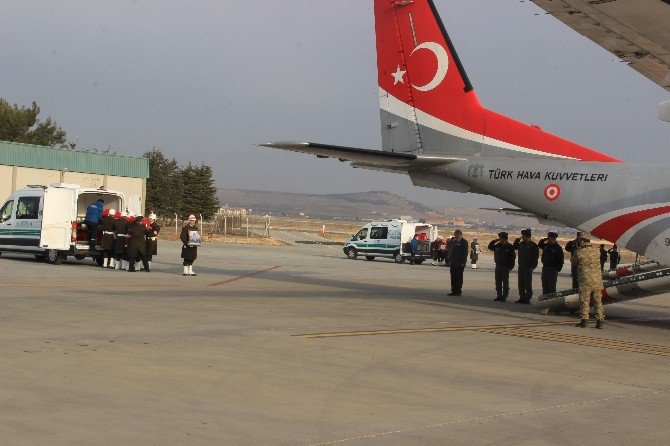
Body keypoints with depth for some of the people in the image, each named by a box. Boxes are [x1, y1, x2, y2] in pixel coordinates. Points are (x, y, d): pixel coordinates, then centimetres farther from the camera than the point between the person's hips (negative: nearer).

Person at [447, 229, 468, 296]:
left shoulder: (464, 242, -7)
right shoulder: (454, 241, 16)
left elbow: (465, 253, -12)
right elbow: (450, 251, 22)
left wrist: (463, 262, -17)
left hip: (459, 263, -8)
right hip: (453, 262, 8)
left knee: (459, 277, -3)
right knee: (453, 277, 8)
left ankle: (458, 291, 1)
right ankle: (454, 291, 13)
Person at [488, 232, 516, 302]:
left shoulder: (509, 246, -7)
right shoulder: (498, 245, 7)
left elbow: (513, 257, -7)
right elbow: (490, 247, 17)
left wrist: (510, 267, -13)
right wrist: (494, 241, 0)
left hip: (505, 267, -6)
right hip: (498, 266, 6)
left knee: (505, 282, 0)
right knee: (498, 282, 8)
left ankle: (504, 297, 3)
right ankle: (499, 296, 16)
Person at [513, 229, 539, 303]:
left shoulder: (533, 245, -7)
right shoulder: (521, 244, 11)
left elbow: (536, 256, -9)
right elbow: (514, 247, 24)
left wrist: (533, 266, -15)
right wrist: (517, 240, 9)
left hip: (528, 267, -7)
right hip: (521, 266, 7)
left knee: (528, 283, -3)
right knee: (521, 283, 9)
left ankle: (528, 298, 0)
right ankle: (522, 297, 16)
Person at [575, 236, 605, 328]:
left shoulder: (579, 252, -10)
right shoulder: (596, 251, 3)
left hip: (585, 280, -4)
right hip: (597, 280, 4)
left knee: (584, 301, 5)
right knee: (598, 301, 10)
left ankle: (584, 319, 5)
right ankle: (600, 320, 10)